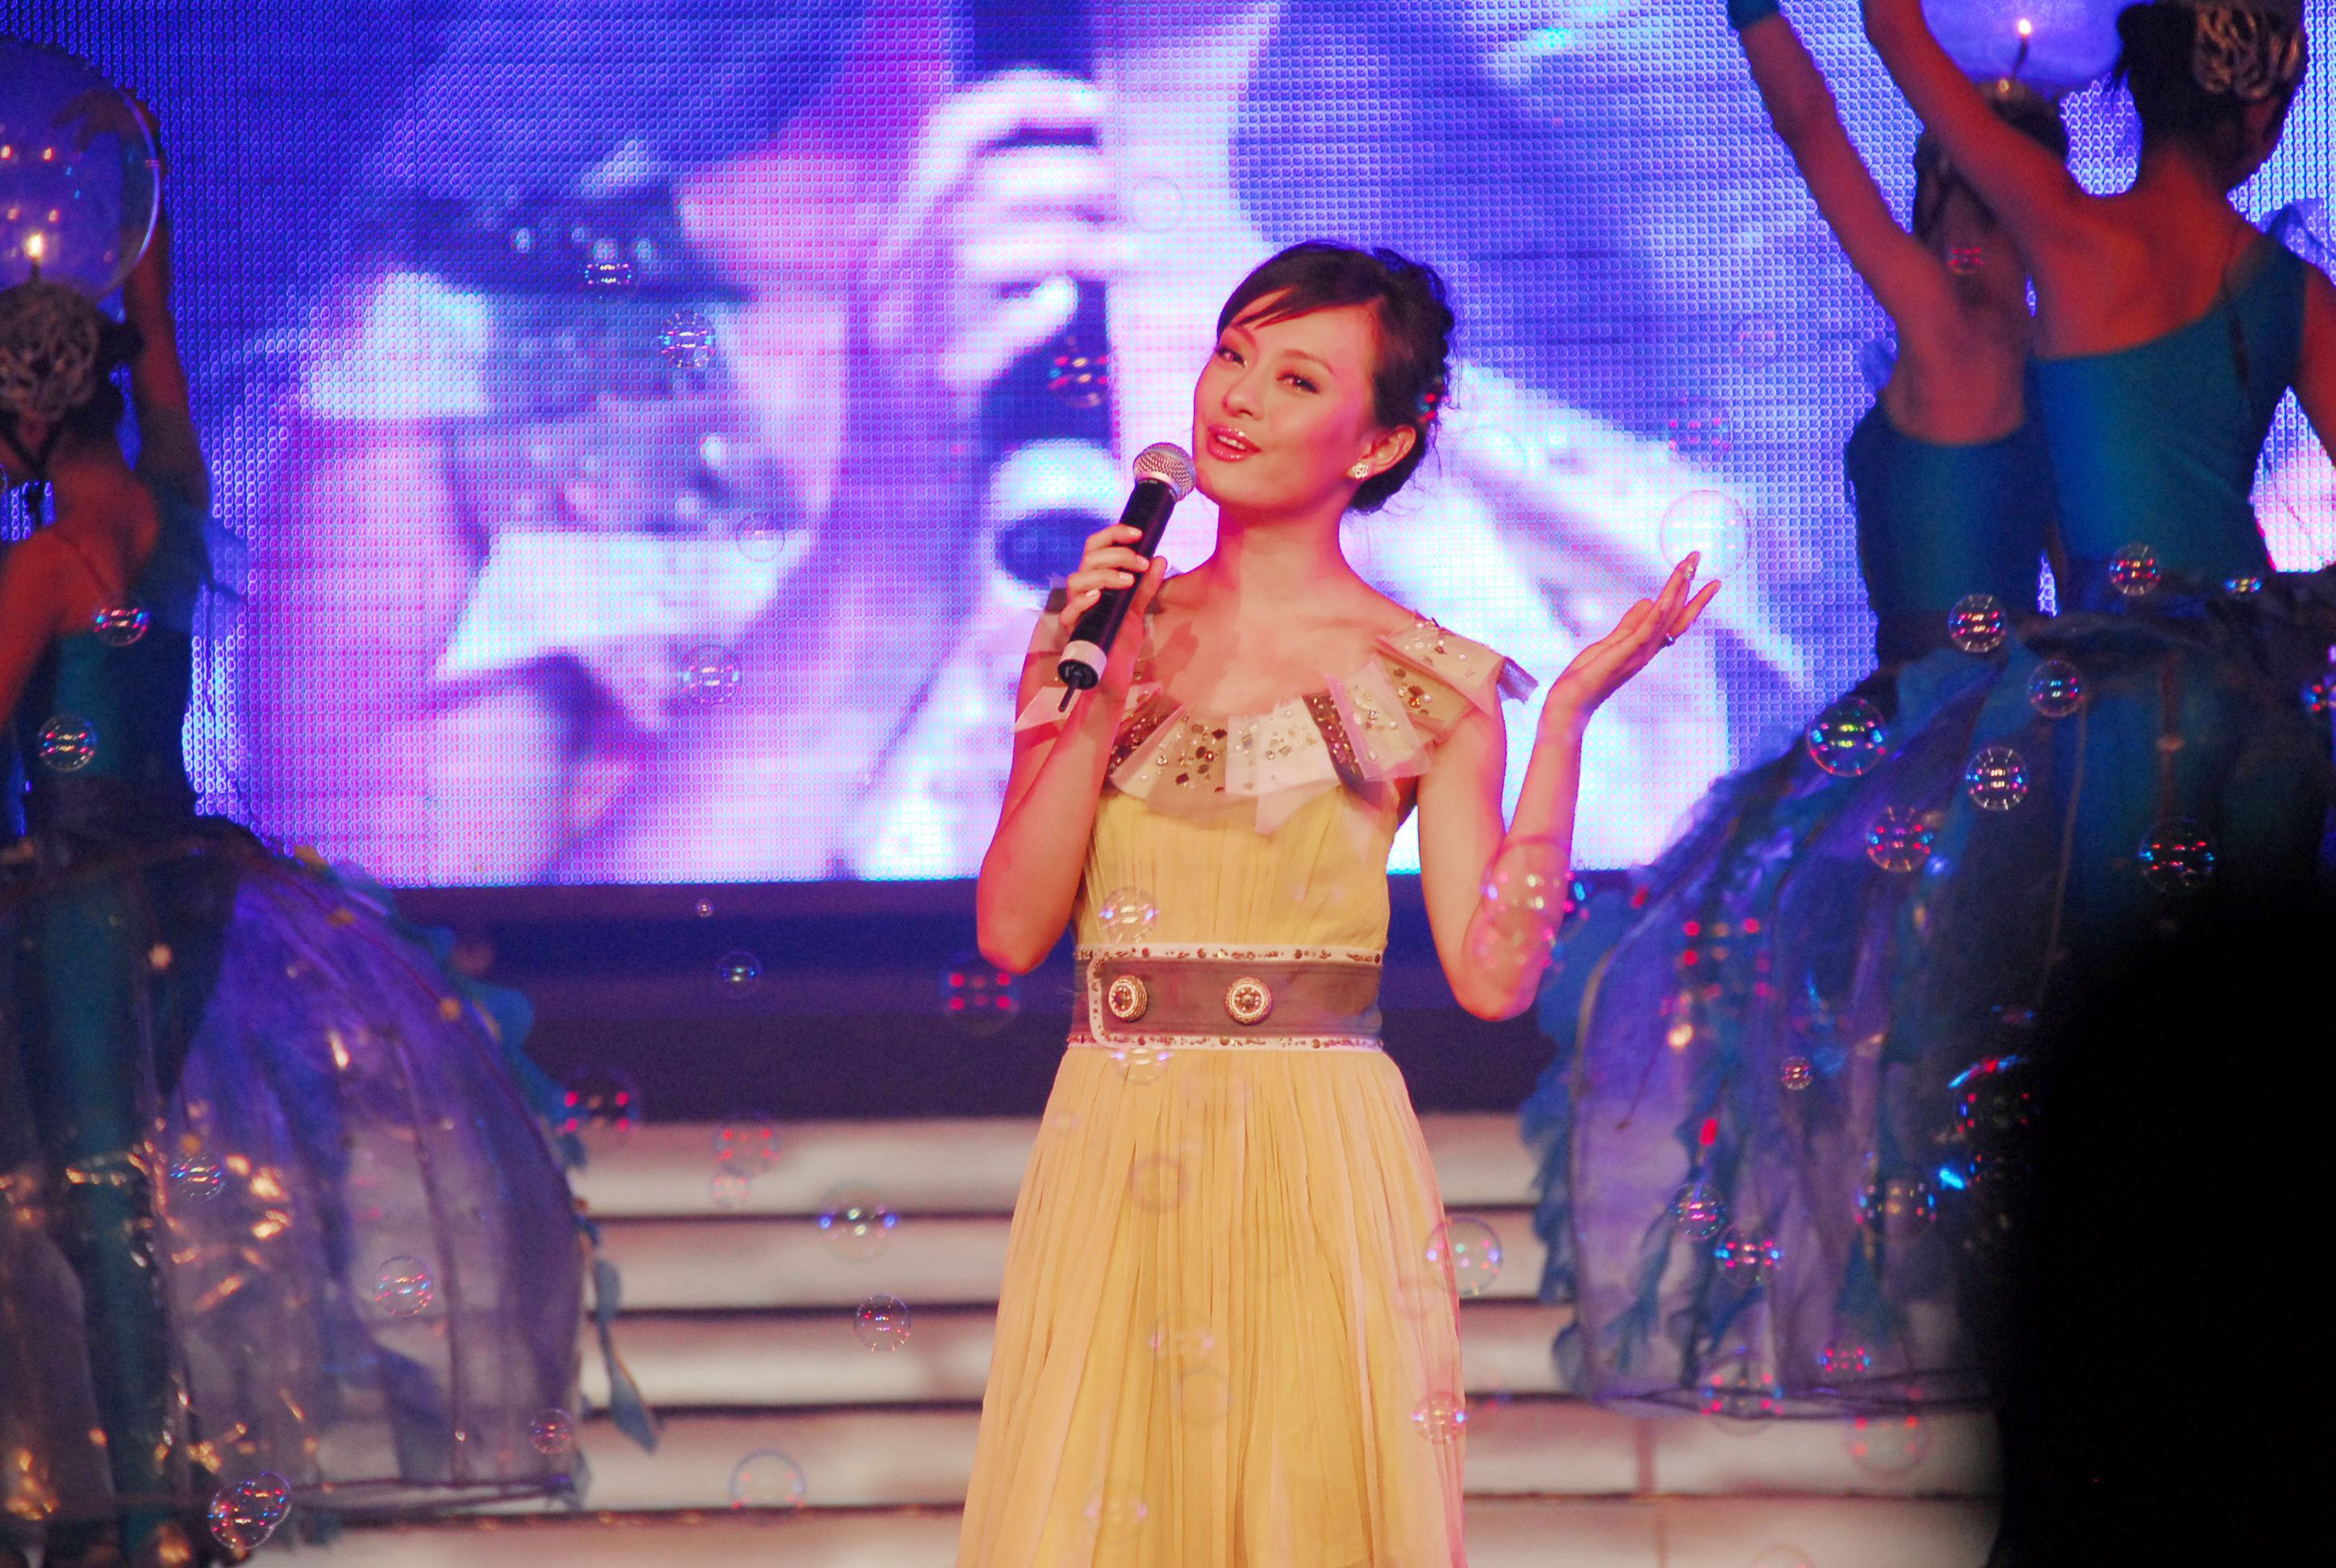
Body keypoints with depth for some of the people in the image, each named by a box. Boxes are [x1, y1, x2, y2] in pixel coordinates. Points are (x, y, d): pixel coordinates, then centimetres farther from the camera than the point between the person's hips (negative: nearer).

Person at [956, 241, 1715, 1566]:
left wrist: (1568, 718, -9)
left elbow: (1494, 976, -7)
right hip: (1113, 1159, 2)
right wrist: (1099, 699, -6)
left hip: (1321, 1170, -2)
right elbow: (1013, 929, 2)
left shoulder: (1425, 684, 2)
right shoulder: (1112, 634, 9)